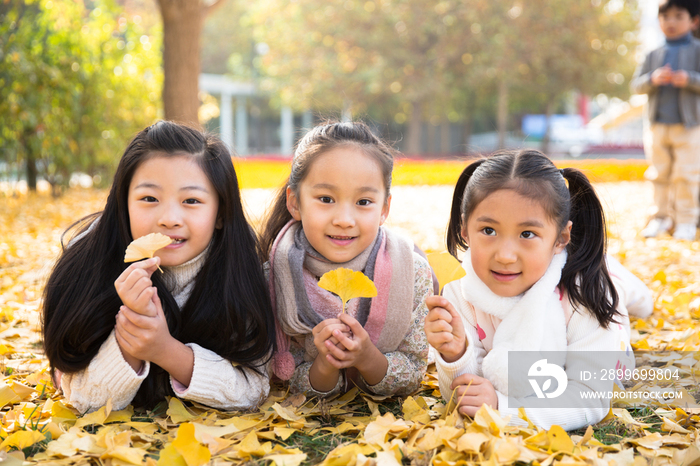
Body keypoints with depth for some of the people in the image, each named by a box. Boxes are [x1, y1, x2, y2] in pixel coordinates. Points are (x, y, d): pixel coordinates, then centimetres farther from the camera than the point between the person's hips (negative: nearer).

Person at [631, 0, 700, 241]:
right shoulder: (654, 55, 11)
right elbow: (636, 85, 6)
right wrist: (653, 79, -13)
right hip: (657, 124, 3)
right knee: (660, 173, 8)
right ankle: (662, 216, 18)